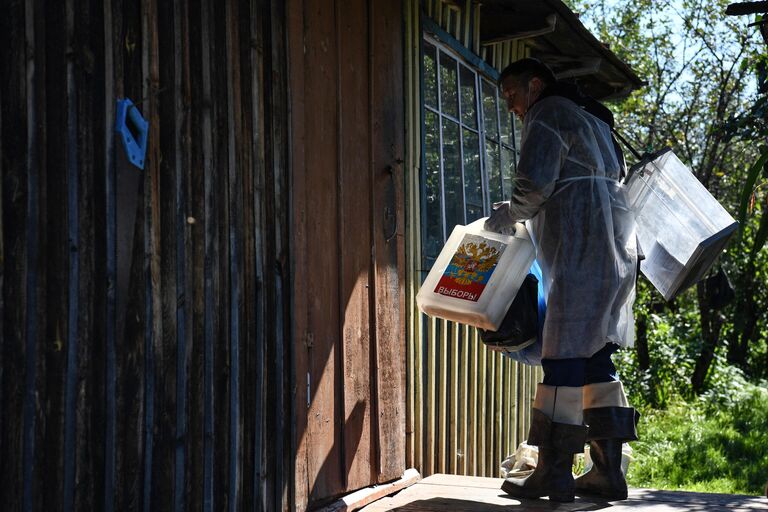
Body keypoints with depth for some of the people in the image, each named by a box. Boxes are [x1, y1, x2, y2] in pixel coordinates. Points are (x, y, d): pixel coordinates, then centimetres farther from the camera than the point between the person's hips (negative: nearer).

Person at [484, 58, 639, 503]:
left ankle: (555, 473, -9)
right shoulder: (588, 118, 28)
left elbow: (536, 183, -14)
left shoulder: (548, 113, -2)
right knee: (597, 357, 7)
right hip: (616, 245, 10)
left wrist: (508, 215, 4)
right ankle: (608, 471, 5)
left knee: (566, 354, -10)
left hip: (583, 246, -10)